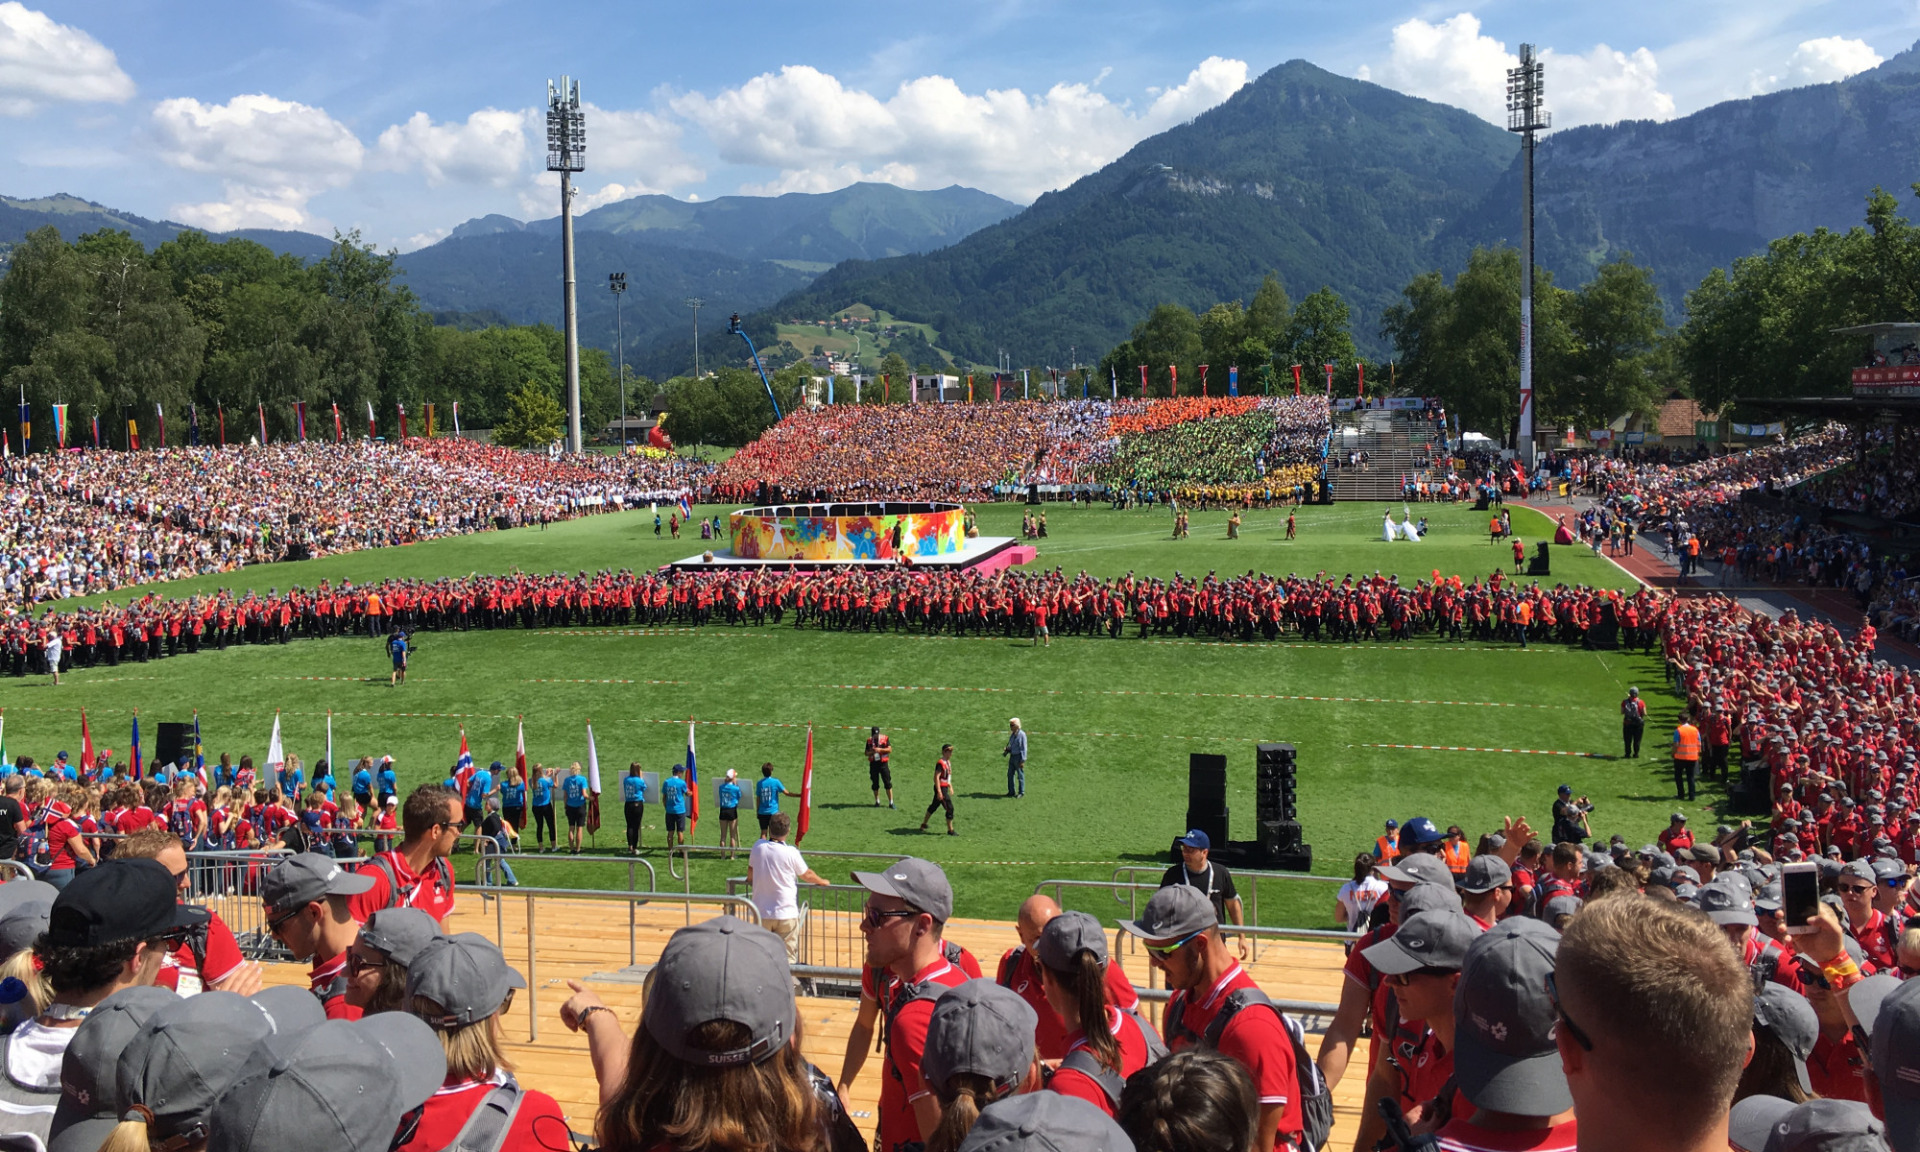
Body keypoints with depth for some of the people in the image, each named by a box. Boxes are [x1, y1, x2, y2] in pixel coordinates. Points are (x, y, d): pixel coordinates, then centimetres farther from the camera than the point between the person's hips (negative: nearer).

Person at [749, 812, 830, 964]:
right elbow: (807, 875, 4)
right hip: (786, 913, -3)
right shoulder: (791, 853, -12)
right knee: (787, 958, 3)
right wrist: (822, 881, 26)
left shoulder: (758, 846, -3)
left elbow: (750, 873, 14)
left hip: (761, 913, 3)